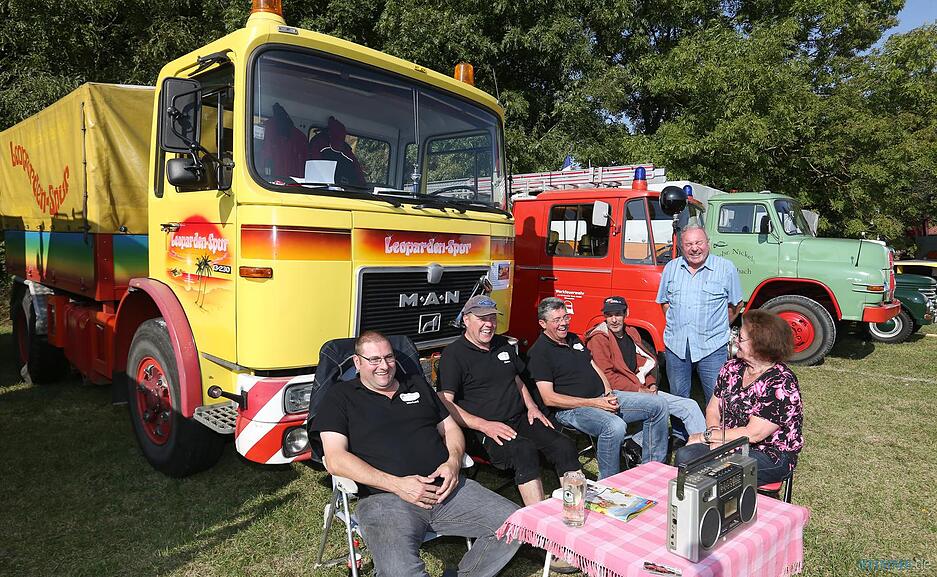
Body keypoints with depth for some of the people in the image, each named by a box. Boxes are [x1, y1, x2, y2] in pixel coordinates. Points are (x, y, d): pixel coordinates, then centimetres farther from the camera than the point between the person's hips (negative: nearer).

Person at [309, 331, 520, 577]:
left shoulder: (417, 385, 22)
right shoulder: (340, 397, 8)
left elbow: (451, 429, 24)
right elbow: (335, 459, -4)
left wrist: (453, 462, 0)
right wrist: (396, 485, -13)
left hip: (445, 488, 5)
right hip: (384, 496, -4)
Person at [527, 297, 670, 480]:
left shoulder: (574, 339, 18)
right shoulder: (539, 353, -10)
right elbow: (549, 398, -17)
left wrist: (609, 394, 0)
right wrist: (593, 403, -18)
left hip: (603, 398, 9)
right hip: (572, 409, -9)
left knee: (657, 405, 2)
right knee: (615, 426, -37)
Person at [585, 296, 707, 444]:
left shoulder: (632, 333, 16)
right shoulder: (599, 338, -7)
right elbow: (606, 375, -14)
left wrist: (651, 385, 4)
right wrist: (638, 390, -14)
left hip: (643, 389, 8)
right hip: (618, 393, -8)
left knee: (690, 406, 1)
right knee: (659, 404, -27)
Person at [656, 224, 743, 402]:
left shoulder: (726, 268, -1)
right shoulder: (671, 268, 9)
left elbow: (736, 304, 7)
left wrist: (718, 327, 9)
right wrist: (677, 324, 9)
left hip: (712, 347, -3)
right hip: (675, 345, 3)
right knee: (677, 398, 14)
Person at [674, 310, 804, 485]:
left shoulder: (781, 384, -18)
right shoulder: (733, 367, 5)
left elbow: (753, 434, -21)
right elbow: (712, 410, 7)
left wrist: (706, 436, -14)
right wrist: (716, 439, -13)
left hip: (770, 456, -6)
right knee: (684, 456, -20)